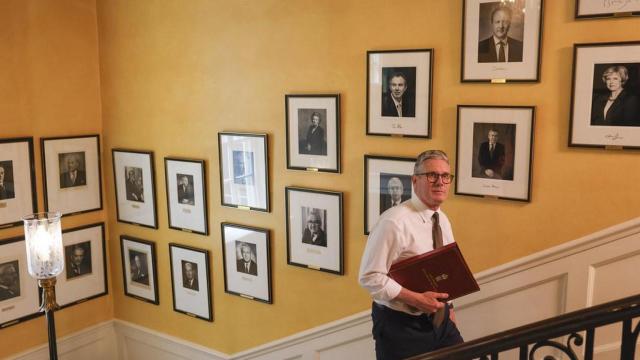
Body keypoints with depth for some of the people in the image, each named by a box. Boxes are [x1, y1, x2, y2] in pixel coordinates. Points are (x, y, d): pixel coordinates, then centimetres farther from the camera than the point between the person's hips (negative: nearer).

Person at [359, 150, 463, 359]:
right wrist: (416, 299, -25)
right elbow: (369, 277, -23)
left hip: (439, 319, 7)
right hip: (400, 325, -7)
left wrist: (447, 307, 11)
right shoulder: (394, 222, -21)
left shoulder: (443, 220, 6)